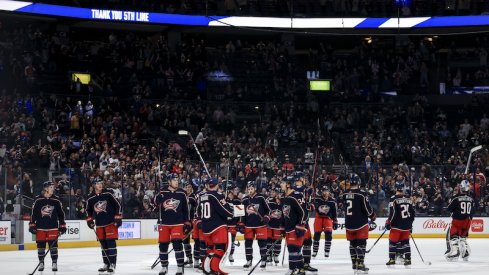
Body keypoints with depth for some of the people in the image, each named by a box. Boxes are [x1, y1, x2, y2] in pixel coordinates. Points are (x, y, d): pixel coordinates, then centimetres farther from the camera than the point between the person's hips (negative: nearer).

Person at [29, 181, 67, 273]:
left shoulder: (56, 200, 1)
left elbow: (61, 213, 7)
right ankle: (41, 263, 17)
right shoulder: (38, 200, -3)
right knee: (40, 245, 5)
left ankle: (54, 263, 6)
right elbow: (33, 213, 0)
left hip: (53, 227, 0)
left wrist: (62, 226, 5)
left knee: (53, 245, -2)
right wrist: (32, 225, -3)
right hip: (40, 227, 0)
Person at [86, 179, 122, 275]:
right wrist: (89, 219, 7)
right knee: (103, 244, 8)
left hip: (111, 222, -4)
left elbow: (117, 205, -5)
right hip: (99, 224, 4)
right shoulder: (90, 198, 3)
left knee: (111, 242, -8)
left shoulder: (108, 193, -7)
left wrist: (118, 218, -9)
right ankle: (106, 264, 16)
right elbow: (89, 210, 18)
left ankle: (112, 264, -7)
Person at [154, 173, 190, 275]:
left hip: (178, 223, -1)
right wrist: (158, 198, -25)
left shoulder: (181, 193, 2)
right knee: (163, 245, 6)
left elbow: (186, 209, 7)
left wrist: (187, 222, 4)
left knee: (177, 243, -12)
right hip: (164, 224, 1)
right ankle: (164, 267, 22)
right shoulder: (162, 192, 0)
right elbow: (156, 203, -4)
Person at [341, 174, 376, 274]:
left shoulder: (344, 195, 2)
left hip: (349, 224, 5)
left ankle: (354, 264, 20)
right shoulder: (361, 194, -15)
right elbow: (367, 208, -13)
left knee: (352, 244, 15)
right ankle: (360, 265, -8)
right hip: (361, 224, -5)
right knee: (361, 244, -3)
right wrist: (373, 216, 5)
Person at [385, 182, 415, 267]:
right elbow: (413, 213, 14)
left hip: (397, 225, -5)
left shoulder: (394, 199, -10)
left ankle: (392, 260, 2)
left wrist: (388, 223, -4)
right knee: (405, 241, 13)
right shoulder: (408, 199, 8)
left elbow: (392, 213, -15)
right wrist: (410, 223, 25)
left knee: (393, 241, 4)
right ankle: (408, 259, 9)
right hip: (407, 225, 5)